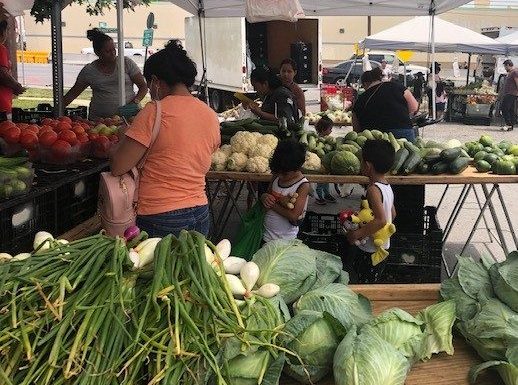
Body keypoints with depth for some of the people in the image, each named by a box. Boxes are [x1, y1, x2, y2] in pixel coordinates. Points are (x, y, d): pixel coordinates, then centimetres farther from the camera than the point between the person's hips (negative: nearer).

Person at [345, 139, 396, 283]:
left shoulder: (373, 189, -23)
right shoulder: (387, 187, 5)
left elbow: (381, 220, -32)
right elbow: (392, 214, 16)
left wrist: (357, 234, -26)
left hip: (370, 252, -9)